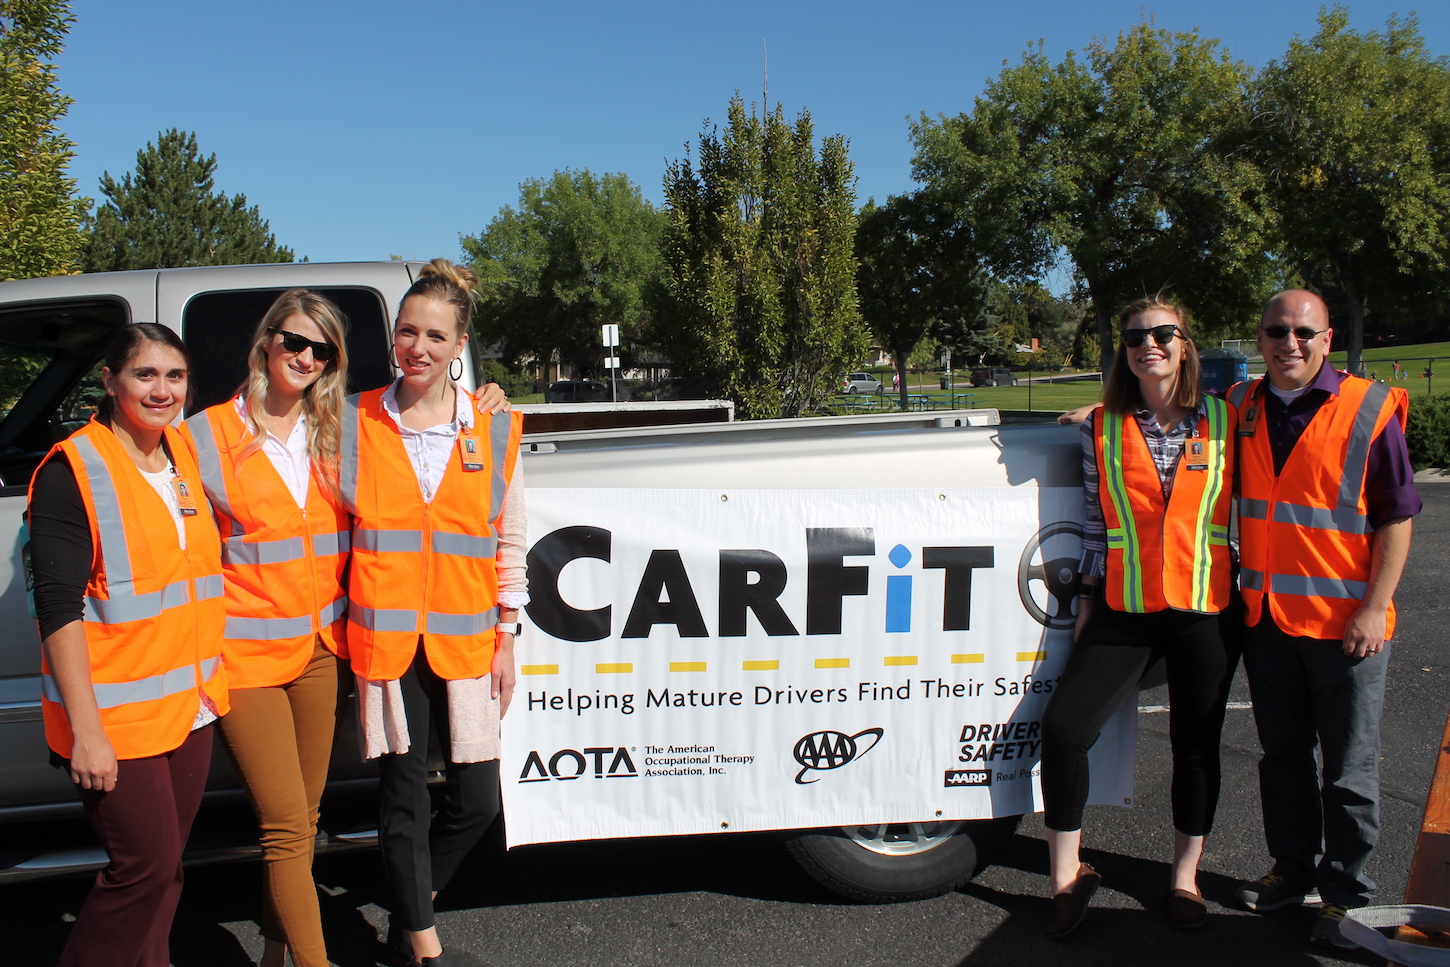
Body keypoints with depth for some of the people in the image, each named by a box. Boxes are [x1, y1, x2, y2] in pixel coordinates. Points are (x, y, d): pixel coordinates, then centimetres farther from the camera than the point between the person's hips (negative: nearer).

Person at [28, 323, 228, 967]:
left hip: (189, 705, 6)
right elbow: (58, 607, -15)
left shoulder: (185, 455, 9)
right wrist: (86, 729, -18)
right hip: (116, 715, -6)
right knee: (146, 865, -3)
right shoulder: (74, 469, -11)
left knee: (164, 867, 13)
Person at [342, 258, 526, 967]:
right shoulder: (358, 420, 1)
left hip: (464, 641, 2)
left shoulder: (494, 431, 2)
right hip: (385, 637, -1)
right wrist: (351, 621, 3)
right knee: (404, 793, 4)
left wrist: (506, 637, 6)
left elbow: (510, 542, 8)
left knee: (477, 800, 6)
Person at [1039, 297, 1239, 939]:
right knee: (1063, 726, -13)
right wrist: (1087, 606, 6)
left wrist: (1248, 599, 4)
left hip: (1206, 612, 0)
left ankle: (1185, 877, 32)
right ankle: (1066, 875, 6)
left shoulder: (1225, 422, 3)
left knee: (1196, 745, 10)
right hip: (1125, 613, 0)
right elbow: (1095, 524, 7)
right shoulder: (1102, 429, 4)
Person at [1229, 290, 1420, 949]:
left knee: (1349, 767, 6)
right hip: (1266, 616, 4)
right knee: (1282, 753, 16)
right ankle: (1294, 870, 32)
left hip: (1345, 620, -4)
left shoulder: (1369, 410, -6)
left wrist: (1375, 606, -13)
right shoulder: (1240, 407, 6)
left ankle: (1346, 893, 21)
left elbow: (1397, 516, -6)